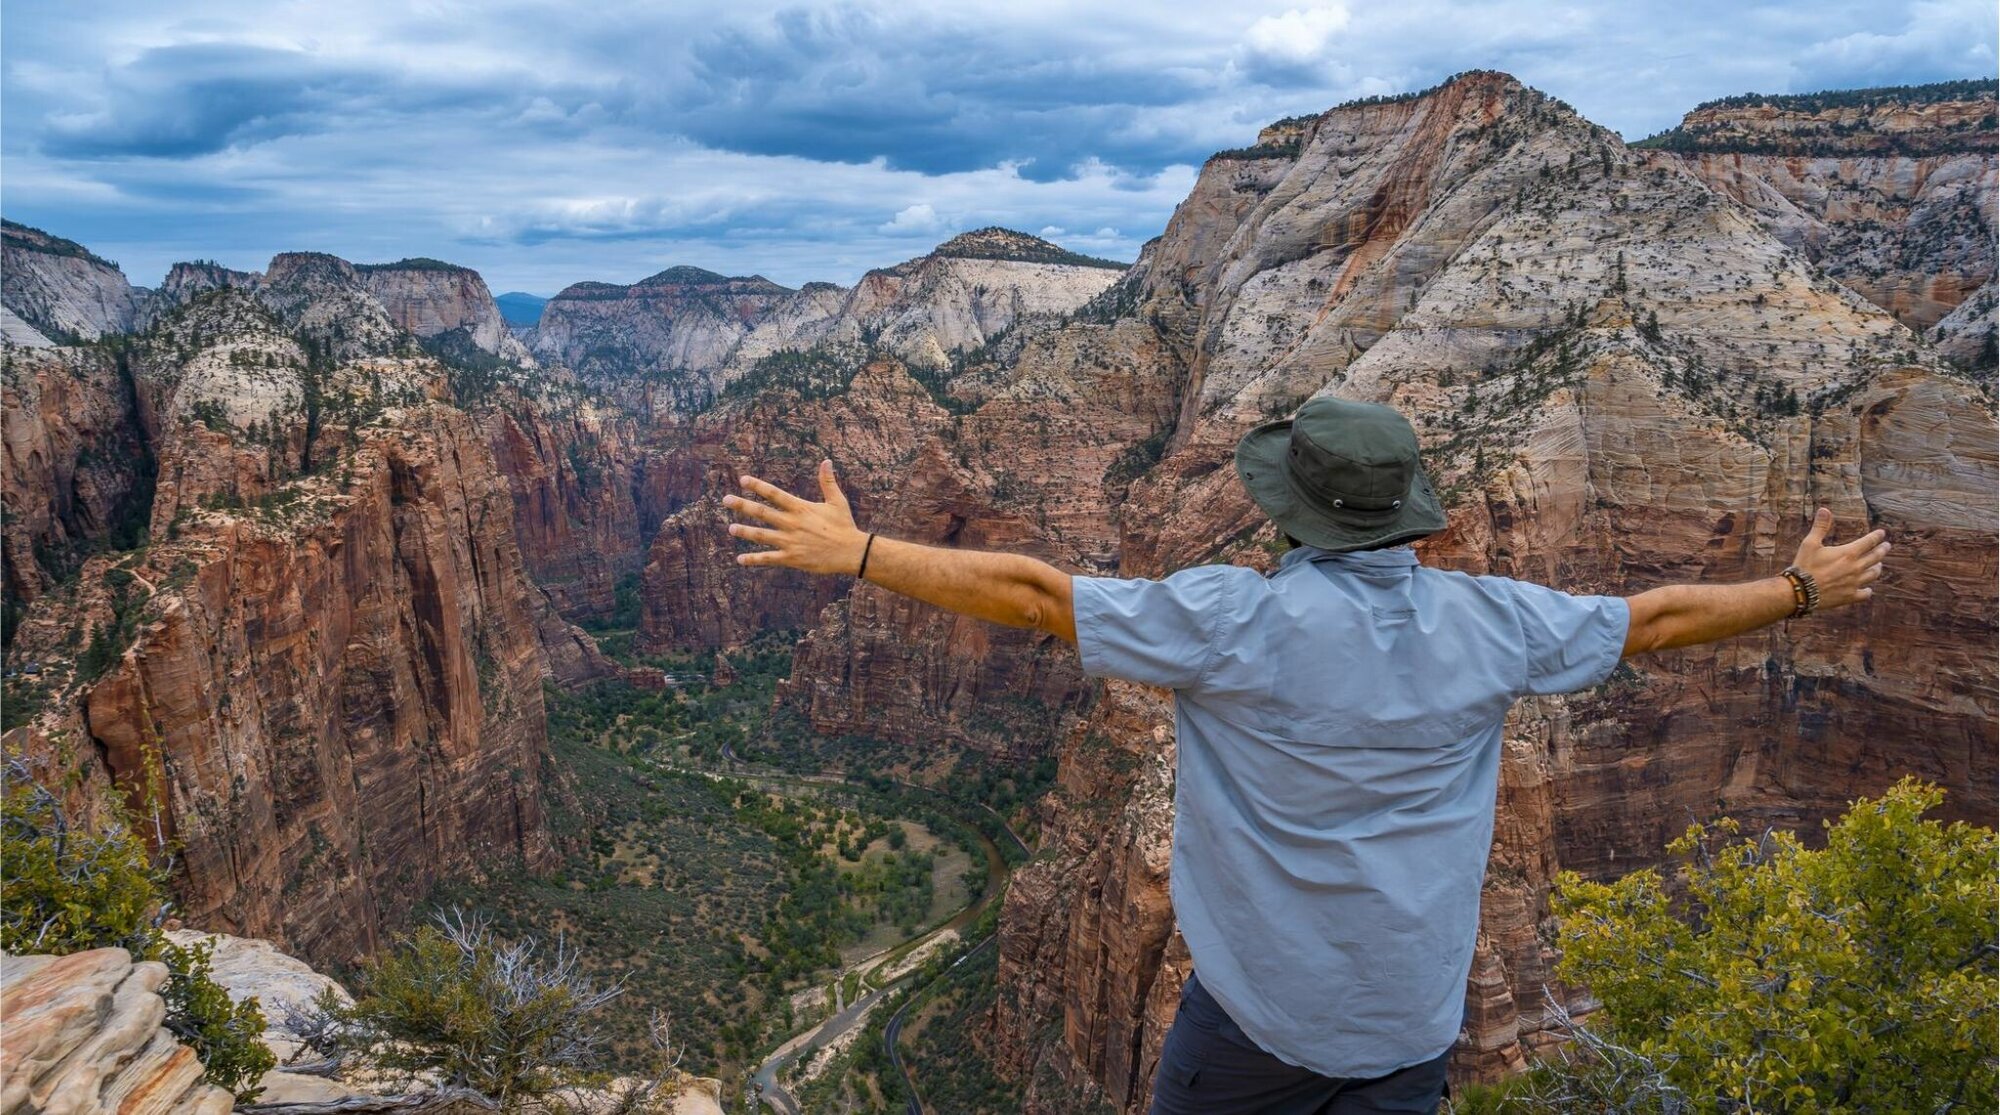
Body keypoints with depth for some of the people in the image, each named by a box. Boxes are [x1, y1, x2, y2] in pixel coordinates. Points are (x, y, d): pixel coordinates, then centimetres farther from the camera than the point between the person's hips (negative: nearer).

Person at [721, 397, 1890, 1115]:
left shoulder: (1237, 619, -20)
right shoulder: (1488, 621, -7)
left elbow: (1034, 593, -19)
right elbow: (1661, 615, 8)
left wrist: (856, 552, -11)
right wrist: (1806, 588, 26)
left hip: (1260, 1008, -3)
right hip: (1413, 1020, 4)